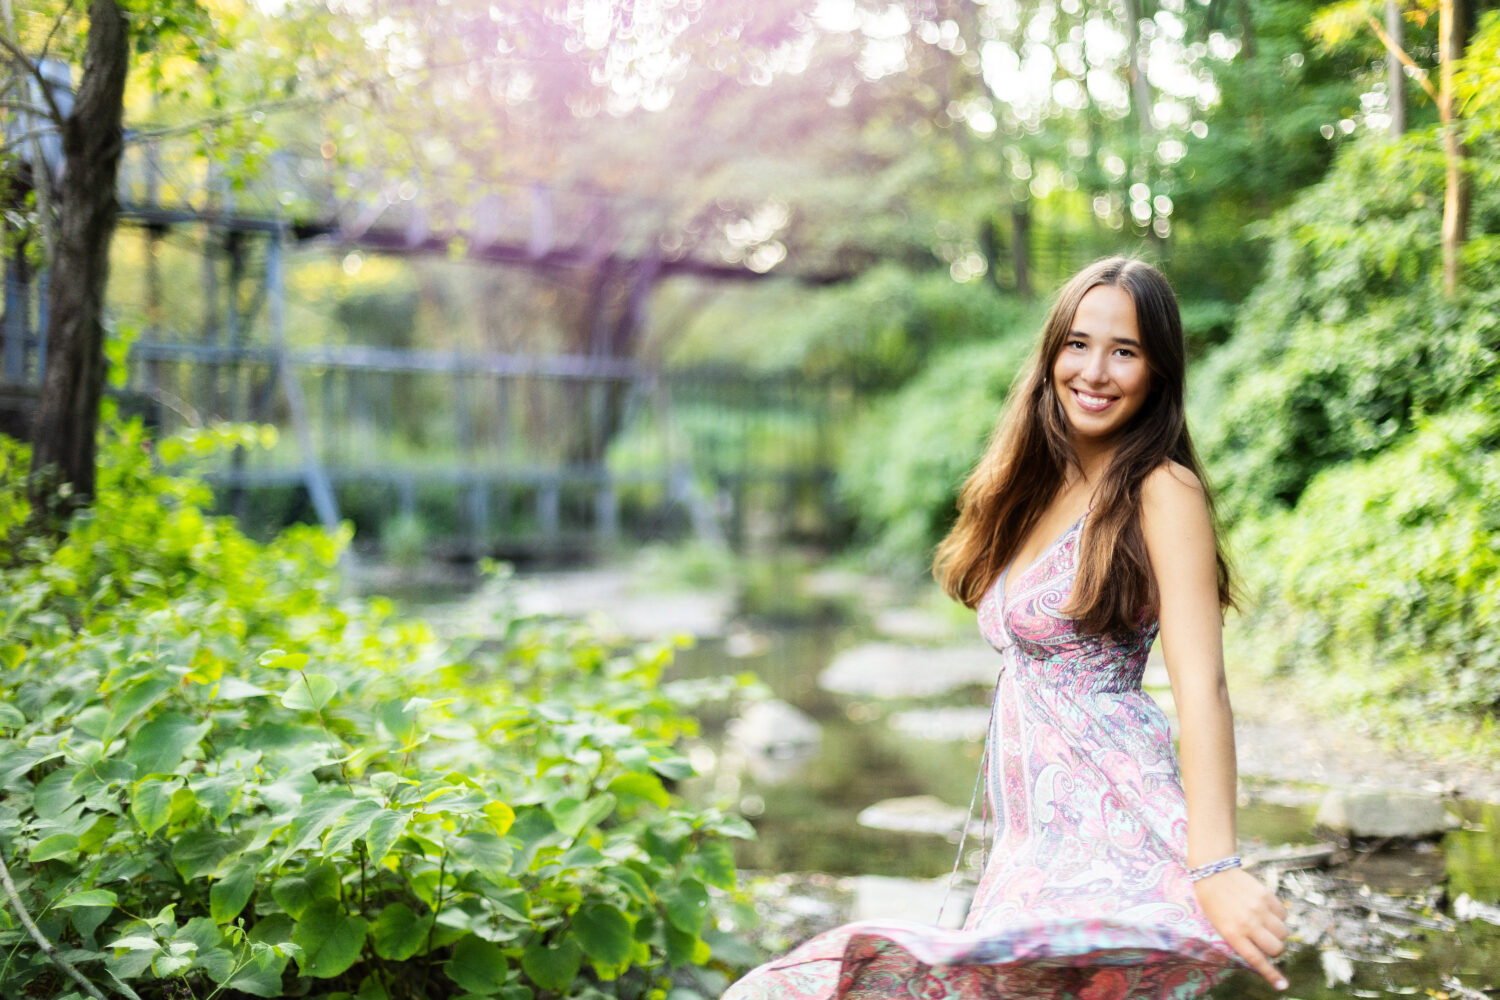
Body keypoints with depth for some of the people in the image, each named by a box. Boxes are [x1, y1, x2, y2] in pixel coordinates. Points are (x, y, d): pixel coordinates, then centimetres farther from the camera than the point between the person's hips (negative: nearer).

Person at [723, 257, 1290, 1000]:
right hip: (1034, 826, 7)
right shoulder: (1041, 488, 16)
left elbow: (1201, 688, -18)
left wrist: (1216, 867, -29)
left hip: (1110, 822, -7)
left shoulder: (1162, 493, -8)